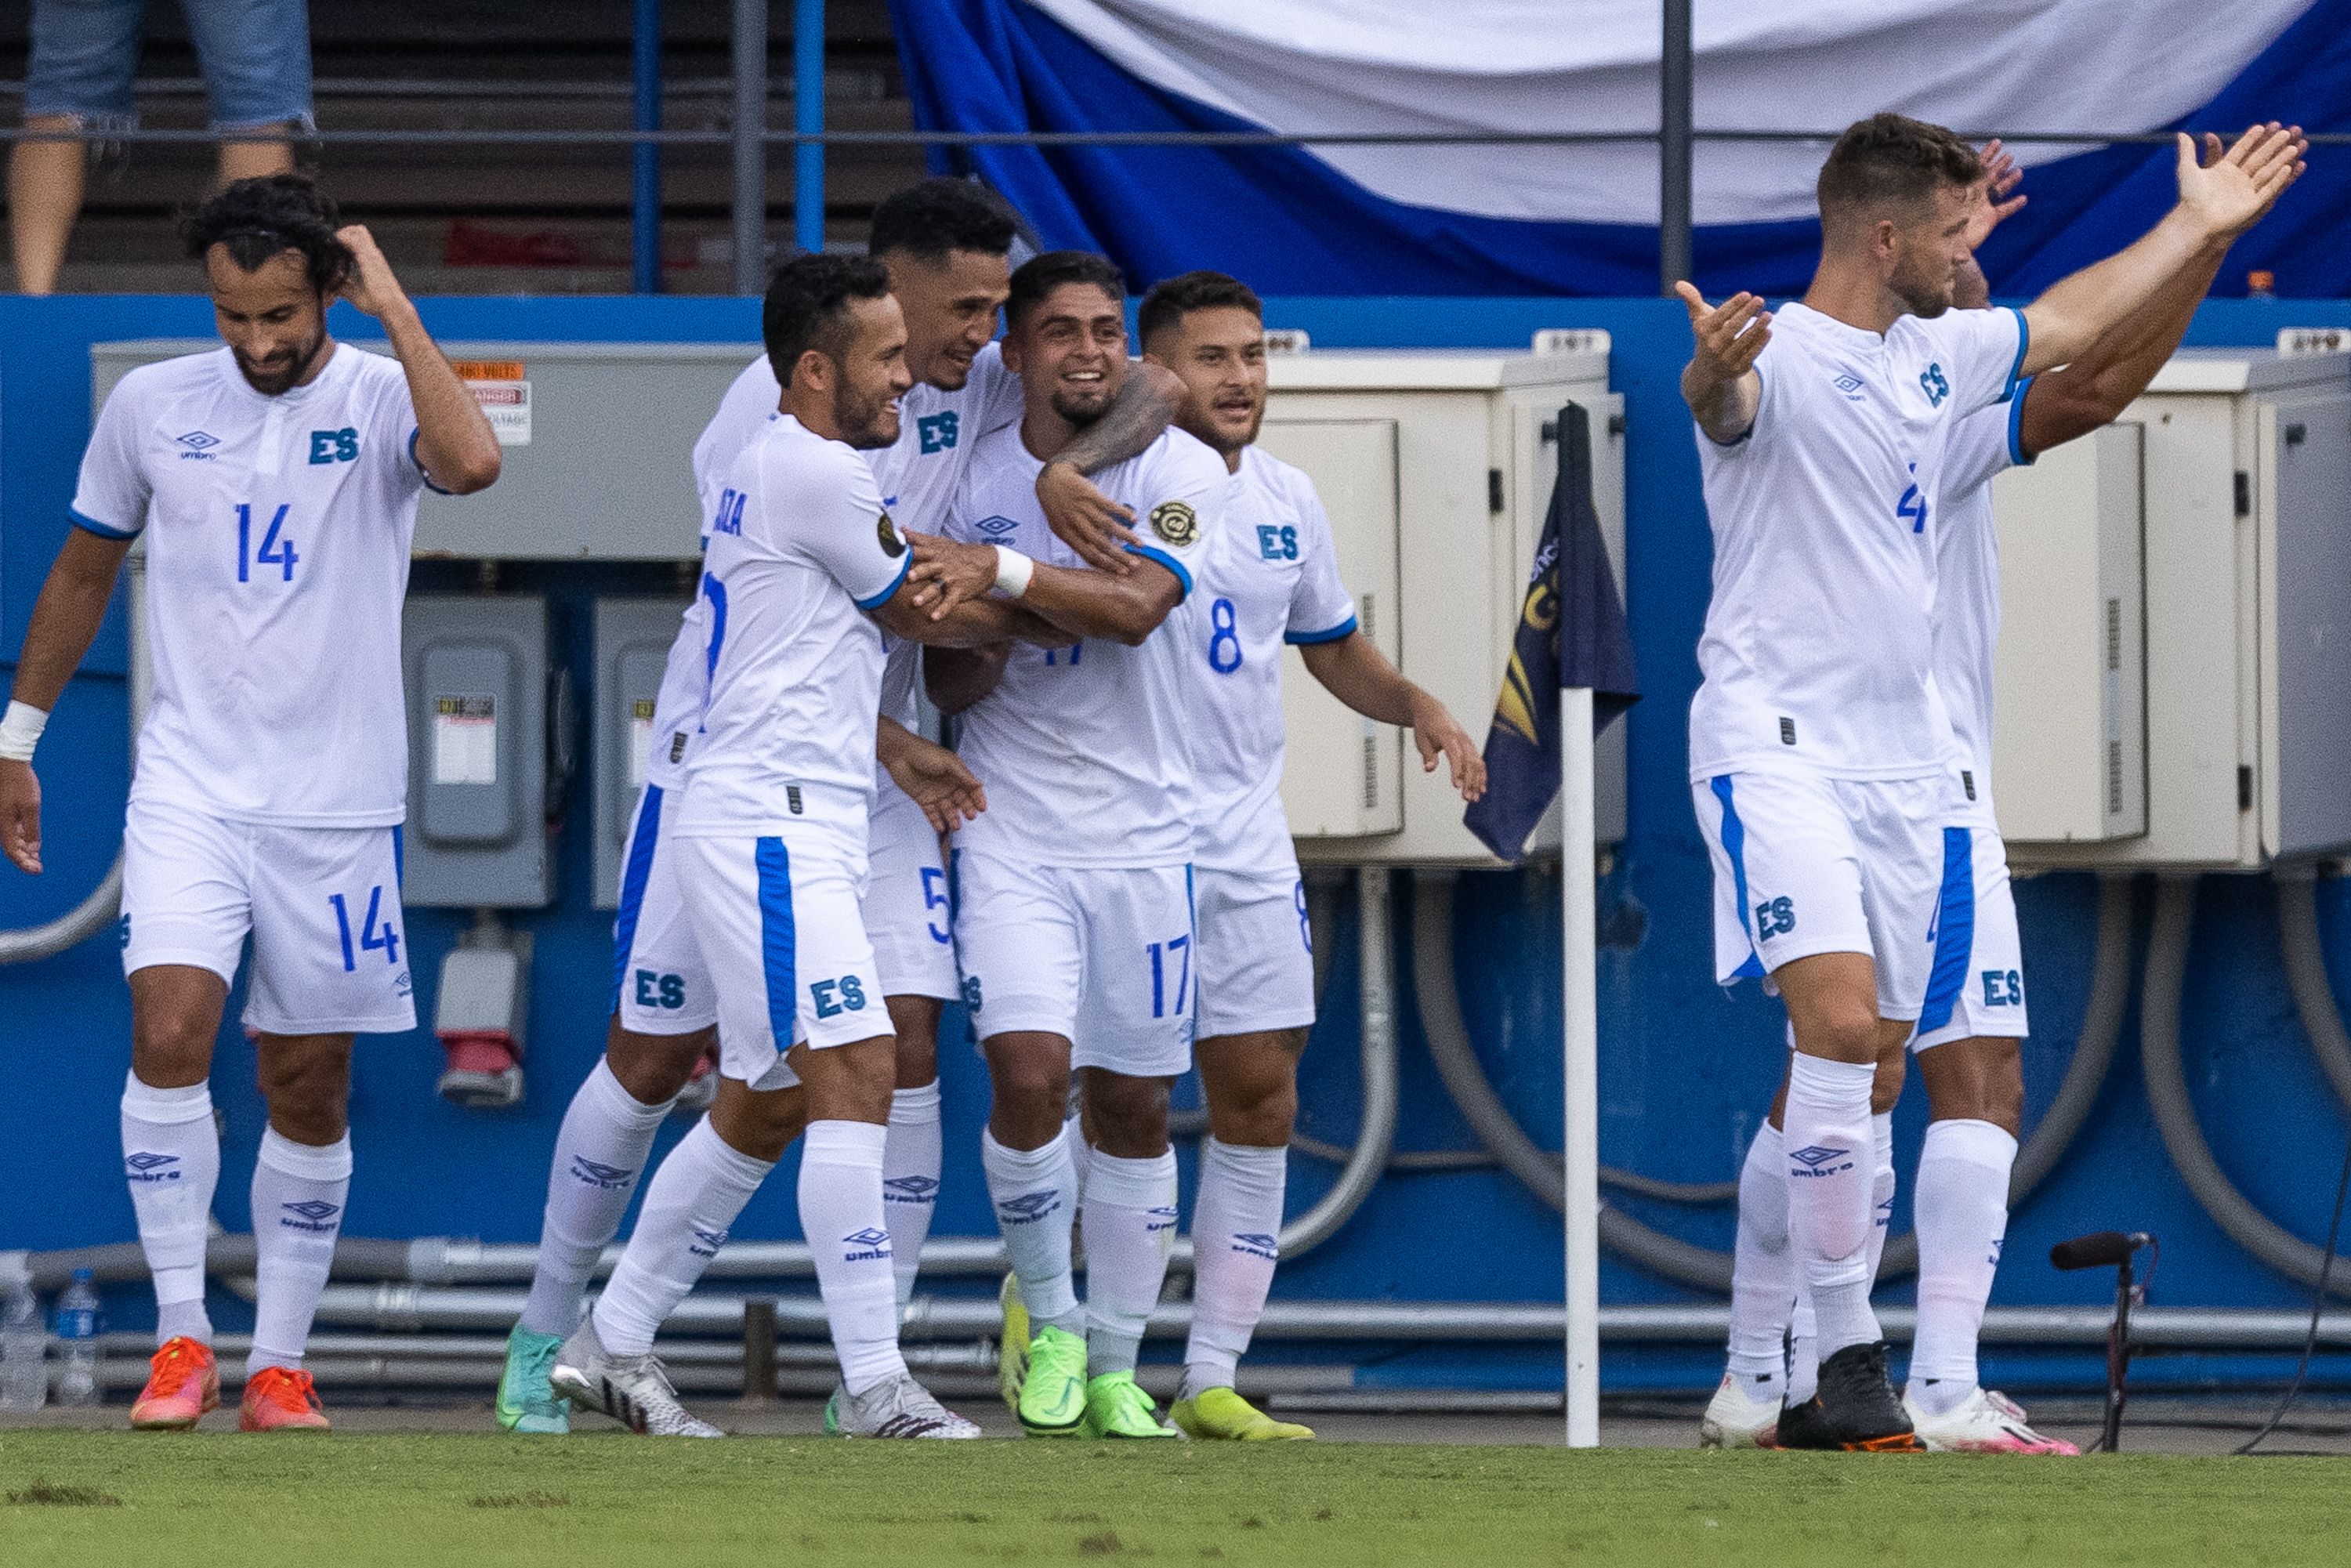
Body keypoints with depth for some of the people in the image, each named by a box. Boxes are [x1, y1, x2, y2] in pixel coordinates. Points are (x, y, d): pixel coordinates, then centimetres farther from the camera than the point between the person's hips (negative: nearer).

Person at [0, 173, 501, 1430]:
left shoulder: (380, 397, -4)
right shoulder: (152, 405, 3)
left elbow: (470, 462, -28)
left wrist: (392, 308, -22)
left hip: (338, 803, 0)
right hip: (188, 790, 1)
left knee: (310, 1089, 5)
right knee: (169, 1033, -19)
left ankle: (279, 1367, 17)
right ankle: (183, 1341, -10)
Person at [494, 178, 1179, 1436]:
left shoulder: (971, 390, -2)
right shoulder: (777, 400, -18)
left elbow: (1147, 394, -2)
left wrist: (1067, 466, -23)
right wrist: (898, 747, -23)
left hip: (873, 774, 4)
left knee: (905, 1048, -9)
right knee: (653, 1058, 5)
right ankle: (547, 1334, 22)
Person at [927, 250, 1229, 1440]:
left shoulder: (1177, 470, -3)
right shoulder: (978, 479, 4)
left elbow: (1138, 604, -21)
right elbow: (947, 685, 6)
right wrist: (984, 645, -15)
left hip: (1145, 832, 0)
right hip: (1012, 827, 0)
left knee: (1132, 1105, 5)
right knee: (1028, 1074, -16)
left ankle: (1115, 1366, 18)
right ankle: (1048, 1320, 5)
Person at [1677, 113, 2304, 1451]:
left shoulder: (1937, 355, 14)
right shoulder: (1782, 360, -12)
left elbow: (2069, 324, 34)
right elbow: (1722, 402, -37)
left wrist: (2200, 223, 43)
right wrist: (1716, 373, -61)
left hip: (1908, 759, 8)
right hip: (1780, 739, -8)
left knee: (1871, 1069, 5)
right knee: (1840, 1025, -23)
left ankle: (1823, 1383, 10)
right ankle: (1847, 1351, -22)